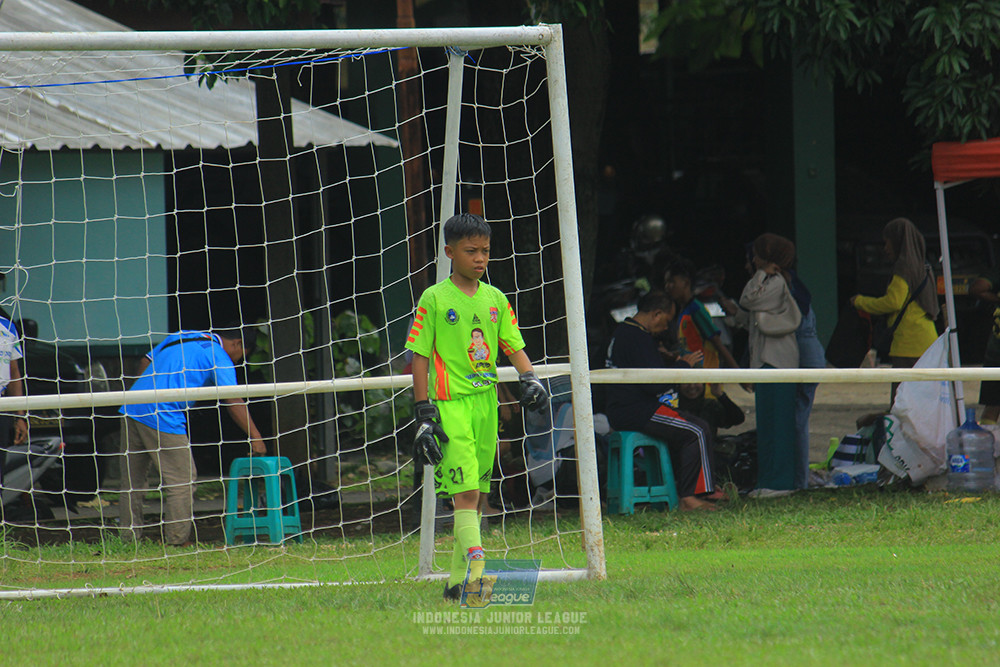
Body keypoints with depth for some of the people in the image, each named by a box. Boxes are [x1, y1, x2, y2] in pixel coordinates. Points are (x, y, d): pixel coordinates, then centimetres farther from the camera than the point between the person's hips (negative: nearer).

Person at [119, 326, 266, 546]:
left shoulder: (180, 338, 23)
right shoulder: (219, 357, 1)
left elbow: (145, 362, 25)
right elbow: (233, 402, -5)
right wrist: (255, 437, -3)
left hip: (131, 410, 8)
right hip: (164, 418, -8)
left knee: (132, 480, 15)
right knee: (182, 481, 0)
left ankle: (129, 536, 19)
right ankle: (177, 540, 0)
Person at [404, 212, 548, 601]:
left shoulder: (494, 299, 11)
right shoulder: (434, 299, -3)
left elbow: (514, 347, 13)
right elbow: (420, 357, -3)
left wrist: (529, 379, -8)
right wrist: (423, 415, -7)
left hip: (486, 402, 6)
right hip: (450, 404, -6)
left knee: (477, 493, 9)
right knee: (464, 491, -16)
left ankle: (457, 581, 17)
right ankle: (476, 565, -27)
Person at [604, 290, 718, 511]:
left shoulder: (623, 332, 17)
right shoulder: (637, 339, -18)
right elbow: (655, 384, -23)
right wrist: (683, 365, -12)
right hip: (636, 413, -12)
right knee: (698, 431, -16)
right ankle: (689, 497, -15)